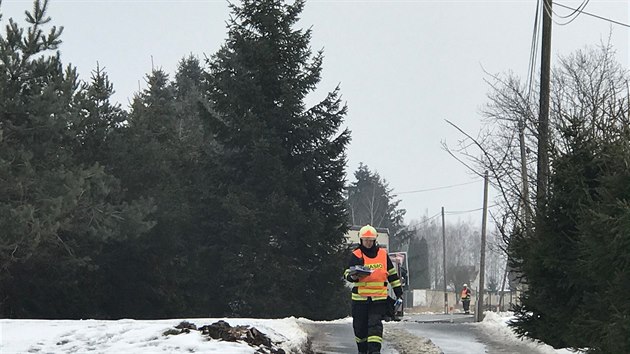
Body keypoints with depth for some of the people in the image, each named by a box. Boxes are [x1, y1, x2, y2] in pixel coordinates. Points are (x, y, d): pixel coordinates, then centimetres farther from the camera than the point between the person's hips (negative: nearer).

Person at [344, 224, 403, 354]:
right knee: (360, 325, 6)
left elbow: (392, 274, 17)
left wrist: (398, 291, 16)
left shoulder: (383, 254, 9)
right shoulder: (356, 255, 2)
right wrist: (353, 276, -26)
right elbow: (347, 274, -3)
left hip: (379, 297, 0)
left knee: (375, 324, -12)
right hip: (360, 297, 0)